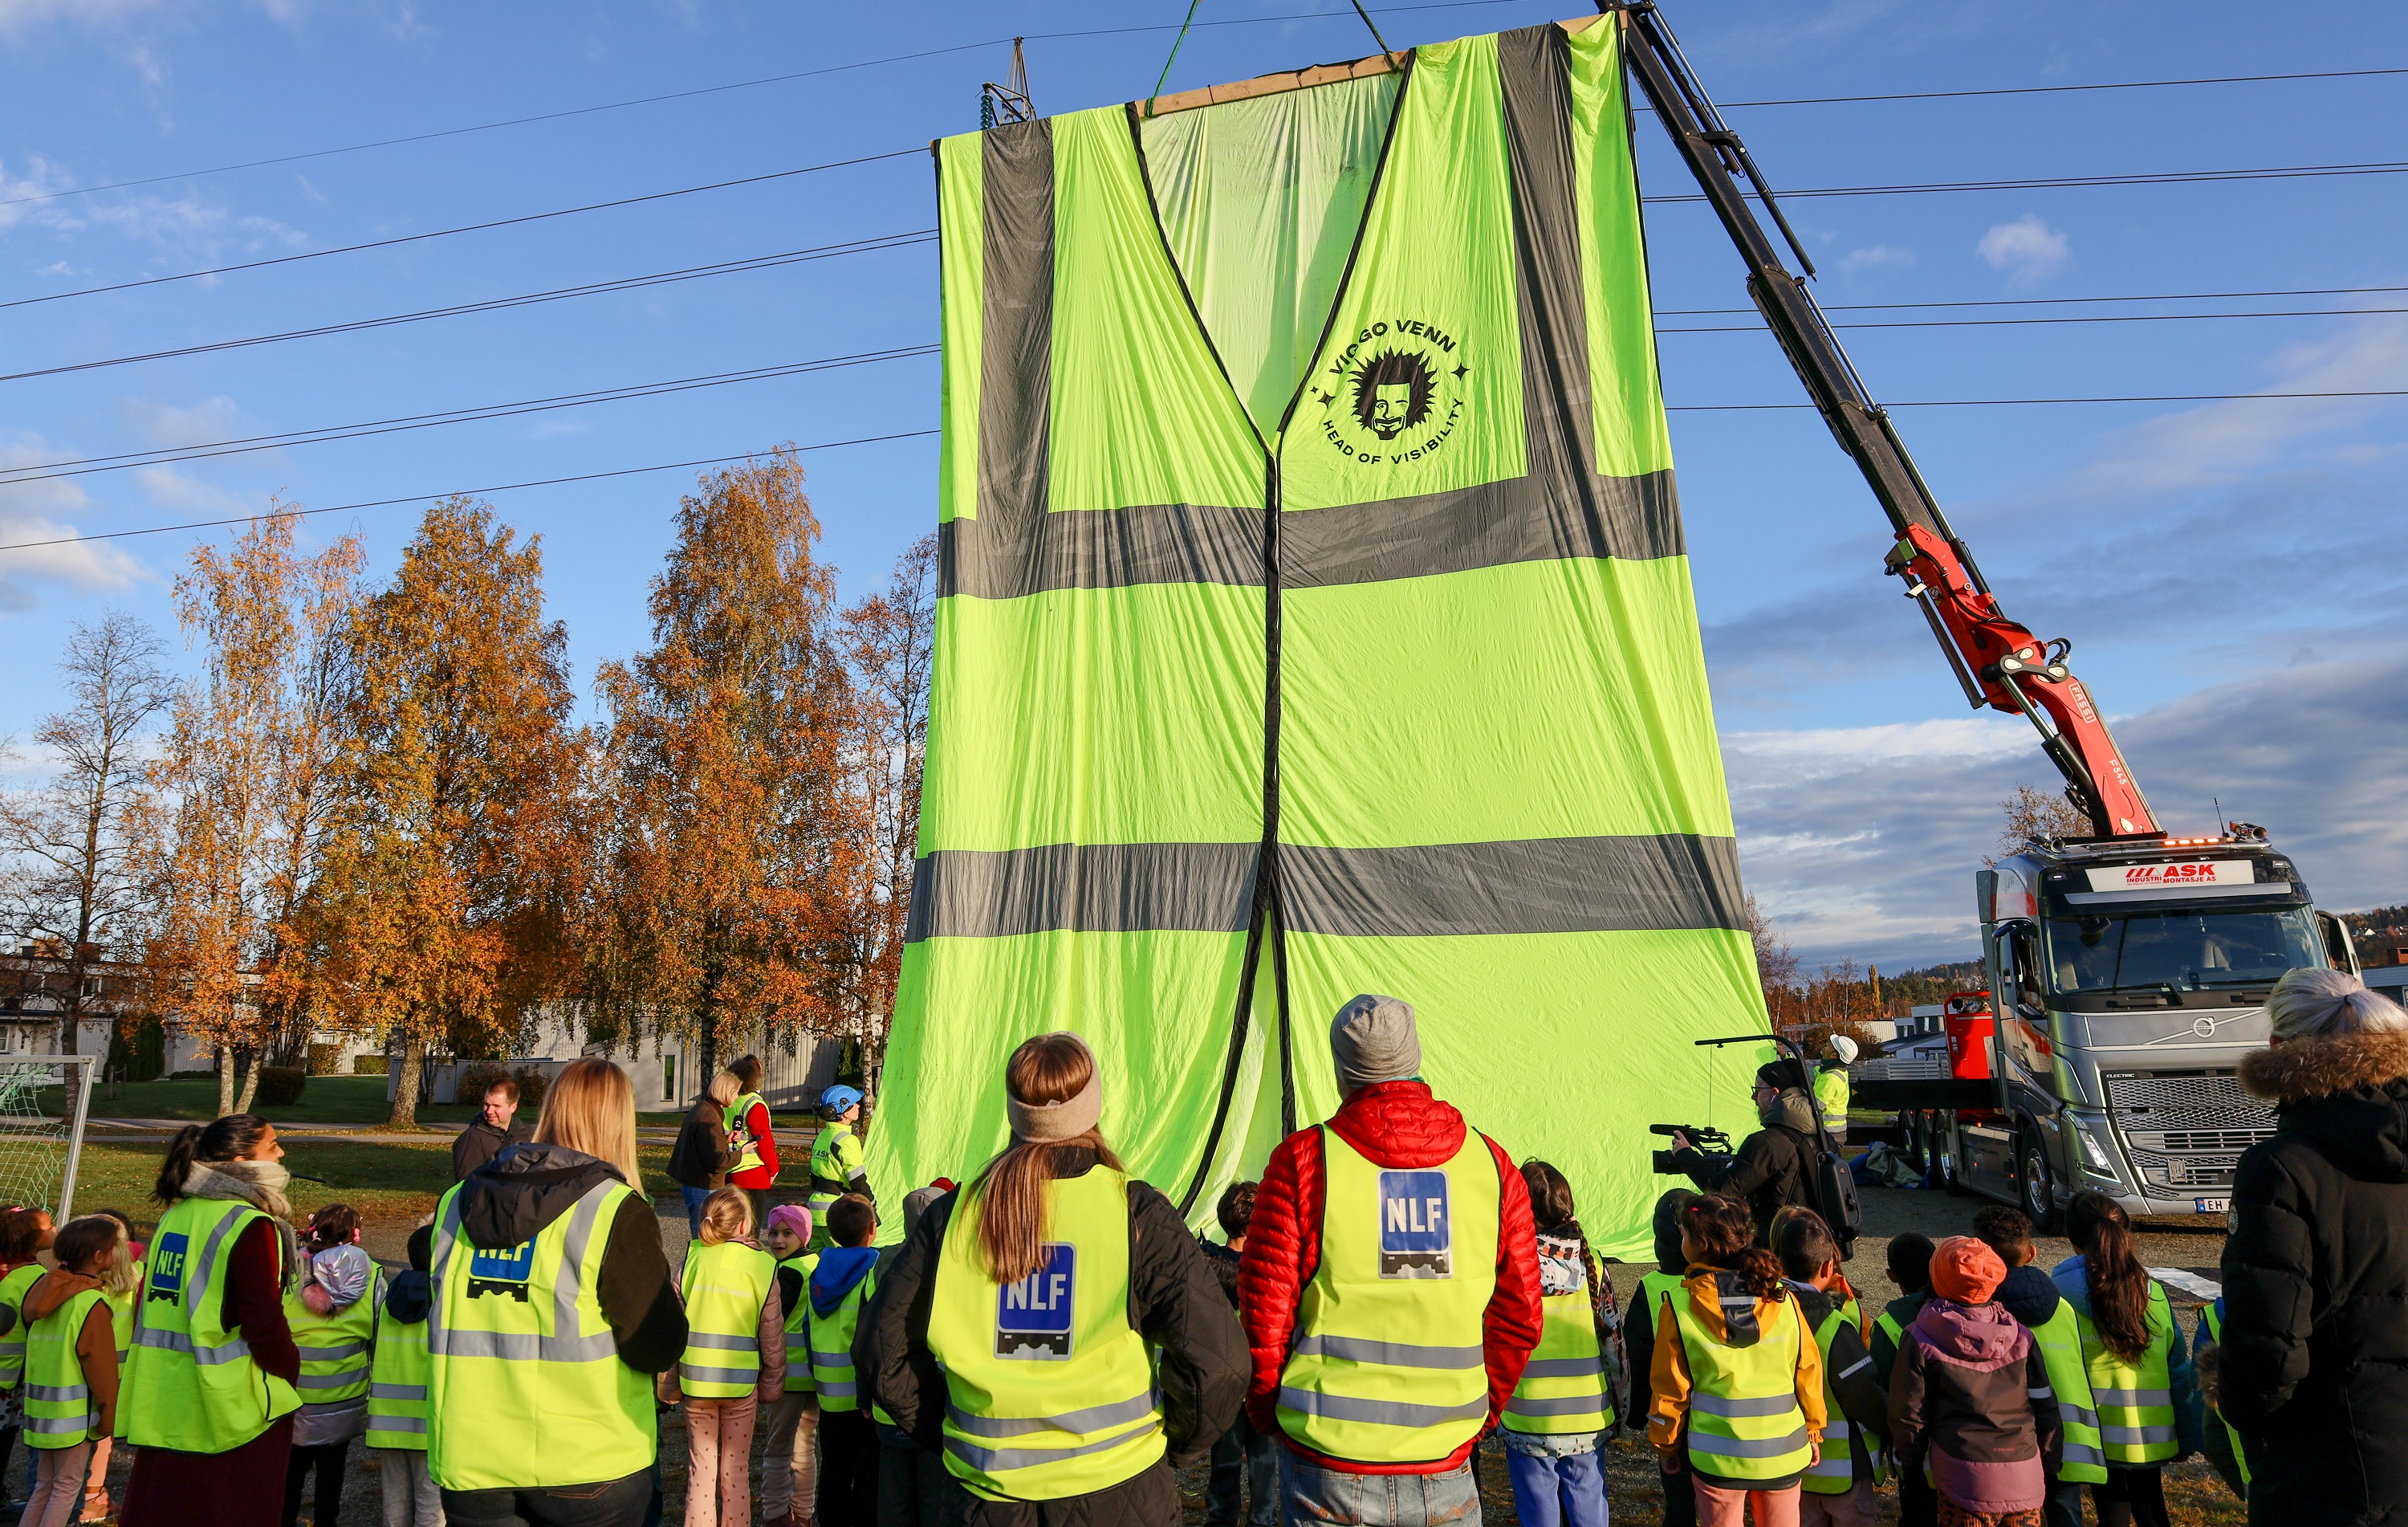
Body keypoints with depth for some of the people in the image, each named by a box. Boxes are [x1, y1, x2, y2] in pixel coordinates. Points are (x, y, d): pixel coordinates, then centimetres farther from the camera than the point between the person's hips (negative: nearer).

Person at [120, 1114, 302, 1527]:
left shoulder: (175, 1215, 7)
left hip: (163, 1399, 8)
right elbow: (264, 1322, -18)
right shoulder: (250, 1225, -18)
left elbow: (146, 1304, 15)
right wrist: (291, 1369, -2)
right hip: (226, 1405, -8)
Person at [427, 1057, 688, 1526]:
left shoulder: (455, 1204, 2)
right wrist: (670, 1299, 5)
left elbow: (449, 1323, 14)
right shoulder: (616, 1212, -16)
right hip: (587, 1470, -4)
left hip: (470, 1467, 4)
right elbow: (658, 1349, -15)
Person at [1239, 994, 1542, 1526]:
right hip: (1444, 1475, 2)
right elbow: (1519, 1317, 6)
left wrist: (1266, 1415, 10)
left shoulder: (1303, 1160, -9)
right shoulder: (1491, 1164, -1)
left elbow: (1264, 1311, -7)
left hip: (1328, 1468, -2)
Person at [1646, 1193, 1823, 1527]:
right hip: (1783, 1453, 2)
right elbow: (1808, 1369, 1)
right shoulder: (1781, 1296, -7)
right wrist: (1813, 1430, 16)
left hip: (1718, 1458, -2)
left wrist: (1665, 1445, 10)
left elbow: (1670, 1387, -5)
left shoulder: (1679, 1307, -13)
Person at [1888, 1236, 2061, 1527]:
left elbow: (1908, 1414, -4)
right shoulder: (2019, 1336, 1)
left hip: (1964, 1479, -3)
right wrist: (2048, 1468, 19)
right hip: (2025, 1479, 3)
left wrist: (1912, 1467, 11)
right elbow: (2046, 1408, 6)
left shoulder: (1920, 1340, -7)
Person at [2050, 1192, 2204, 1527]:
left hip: (2100, 1436, -4)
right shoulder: (2154, 1293, -1)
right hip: (2151, 1434, 4)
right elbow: (2180, 1367, 4)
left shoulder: (2060, 1294, -14)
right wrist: (2188, 1436, 13)